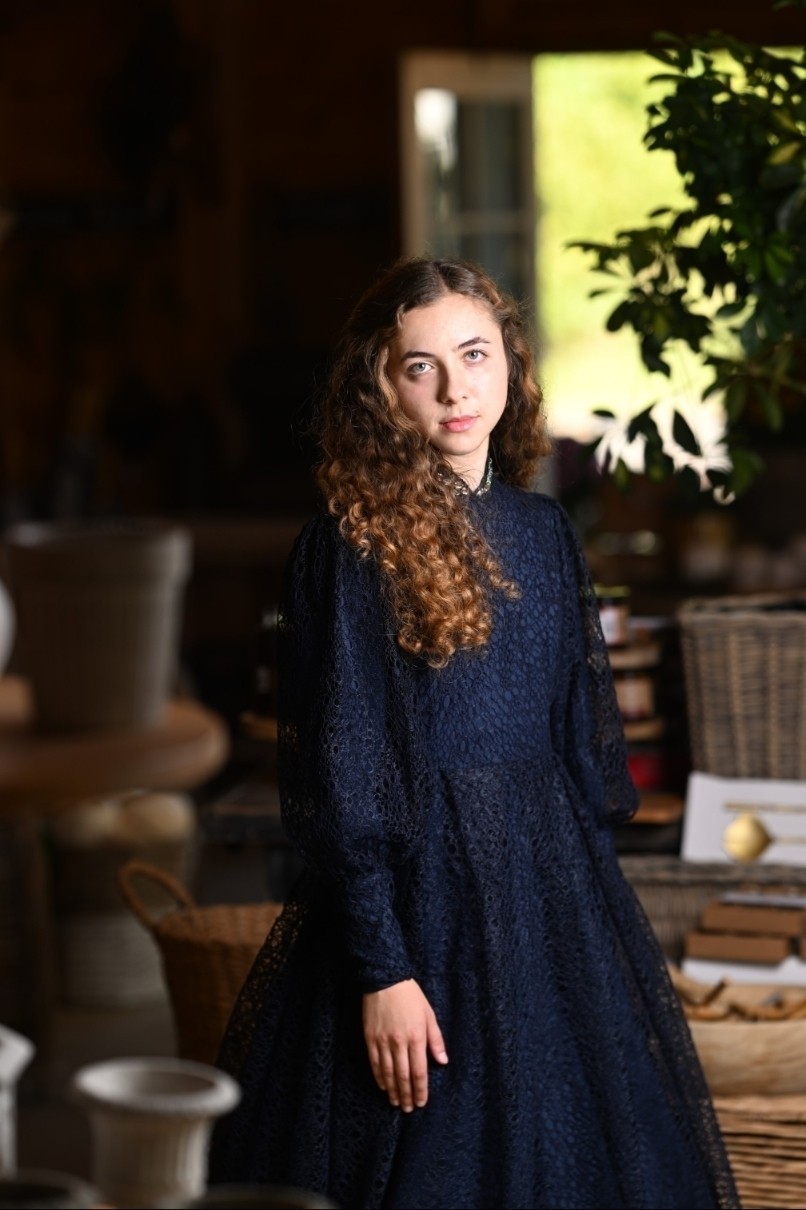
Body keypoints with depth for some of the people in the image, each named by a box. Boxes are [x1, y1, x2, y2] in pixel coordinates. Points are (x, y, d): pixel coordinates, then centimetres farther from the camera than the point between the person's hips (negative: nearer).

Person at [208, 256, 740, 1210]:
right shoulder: (354, 543, -10)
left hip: (553, 883, 6)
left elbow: (581, 737, 14)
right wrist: (381, 968, -16)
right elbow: (339, 773, -12)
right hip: (415, 894, -6)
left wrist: (596, 891, 11)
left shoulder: (541, 531, 7)